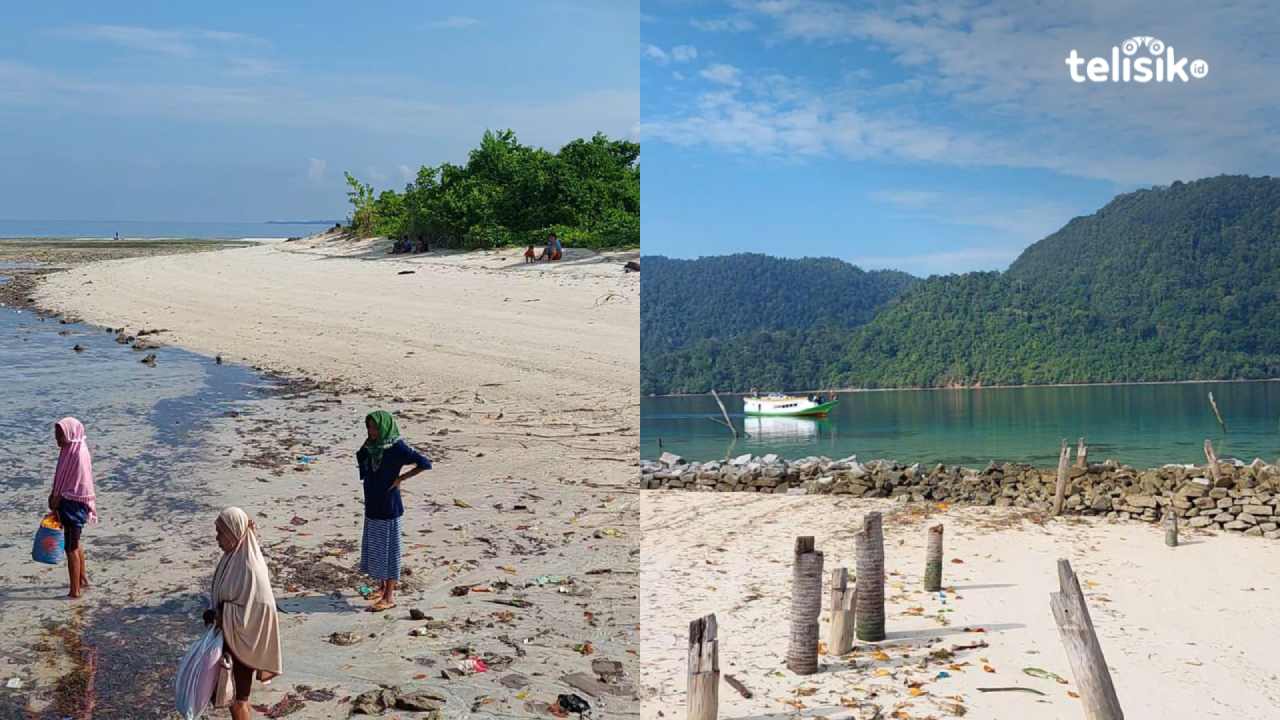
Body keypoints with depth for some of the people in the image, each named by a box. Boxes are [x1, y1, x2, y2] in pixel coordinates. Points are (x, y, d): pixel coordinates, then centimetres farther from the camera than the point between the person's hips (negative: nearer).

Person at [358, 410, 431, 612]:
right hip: (371, 506, 7)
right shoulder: (370, 447, 5)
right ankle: (381, 588, 30)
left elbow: (425, 463, -18)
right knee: (372, 547, 15)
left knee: (388, 548, -1)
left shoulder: (397, 448, -15)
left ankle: (389, 596, 6)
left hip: (389, 506, -7)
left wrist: (400, 478, -16)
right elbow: (360, 458, 26)